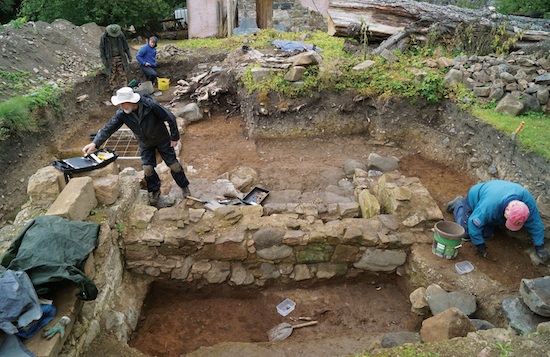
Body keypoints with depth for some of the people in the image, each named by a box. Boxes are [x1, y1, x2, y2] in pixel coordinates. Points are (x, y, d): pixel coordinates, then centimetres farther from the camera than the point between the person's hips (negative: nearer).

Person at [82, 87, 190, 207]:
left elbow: (170, 118, -20)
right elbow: (108, 128, -14)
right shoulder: (121, 114, -18)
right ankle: (154, 191, 24)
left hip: (162, 140, -3)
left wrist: (174, 137, -13)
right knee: (147, 168, -3)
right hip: (145, 144, 3)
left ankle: (184, 186, 27)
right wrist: (95, 143, -26)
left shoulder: (150, 105, -30)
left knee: (173, 164, 3)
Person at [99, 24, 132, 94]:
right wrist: (103, 59, -8)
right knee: (112, 77, 2)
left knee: (122, 75, 2)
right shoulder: (104, 36, -9)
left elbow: (125, 46, 8)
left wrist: (129, 55, 9)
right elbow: (101, 48, -2)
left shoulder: (121, 34, -3)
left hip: (120, 58, 2)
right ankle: (115, 92, 9)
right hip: (110, 59, -1)